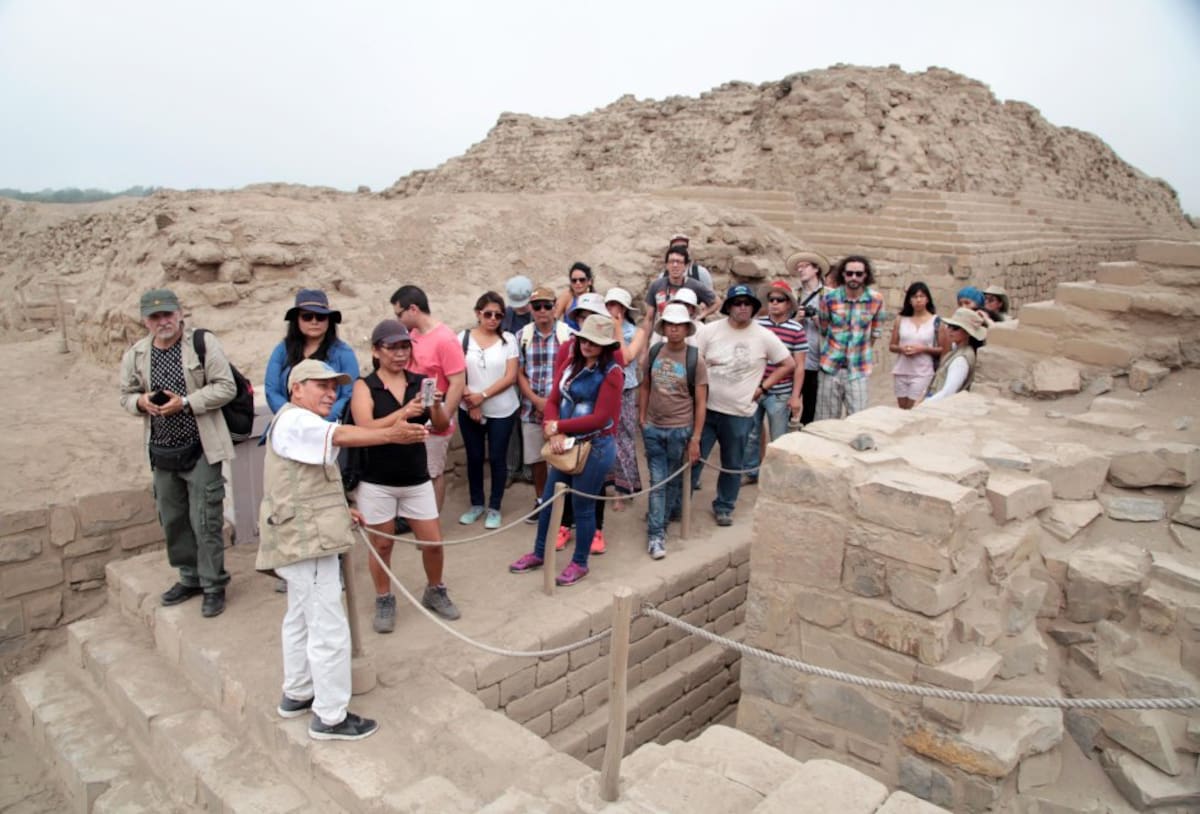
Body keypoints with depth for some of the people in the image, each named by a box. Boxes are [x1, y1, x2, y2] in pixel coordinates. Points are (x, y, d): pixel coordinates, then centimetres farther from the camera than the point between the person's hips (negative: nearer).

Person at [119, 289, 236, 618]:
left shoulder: (203, 343, -8)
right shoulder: (135, 355, 6)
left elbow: (226, 387, -10)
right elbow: (126, 395, 17)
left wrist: (185, 402, -19)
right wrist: (141, 402, -7)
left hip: (200, 448, -5)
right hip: (162, 451, 5)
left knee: (205, 520, -3)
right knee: (172, 519, 15)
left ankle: (214, 585, 11)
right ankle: (190, 578, 32)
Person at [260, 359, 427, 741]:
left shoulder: (299, 423, 18)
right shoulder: (294, 420, -16)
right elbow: (339, 435, -36)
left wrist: (339, 510, 14)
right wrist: (390, 434, -47)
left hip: (303, 538, 12)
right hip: (307, 541, -12)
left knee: (301, 618, 23)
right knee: (329, 630, -6)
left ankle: (296, 694, 39)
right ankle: (331, 717, 4)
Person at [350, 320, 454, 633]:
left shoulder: (419, 382, 1)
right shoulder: (364, 386, -7)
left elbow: (442, 427, -4)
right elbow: (365, 428, -22)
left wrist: (436, 405, -25)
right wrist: (404, 413, -36)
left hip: (416, 478, 3)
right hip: (376, 482, -3)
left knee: (433, 541, 6)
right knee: (381, 544, 9)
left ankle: (434, 592, 31)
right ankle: (384, 601, 29)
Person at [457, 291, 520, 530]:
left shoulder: (508, 339, -3)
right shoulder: (463, 338, -1)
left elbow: (510, 377, -9)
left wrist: (482, 396, -15)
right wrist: (470, 400, -11)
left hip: (502, 411, -1)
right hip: (469, 410, 1)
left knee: (497, 458, 6)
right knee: (474, 457, 10)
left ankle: (494, 507, 20)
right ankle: (476, 504, 27)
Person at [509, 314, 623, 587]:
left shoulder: (611, 373, -14)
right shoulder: (571, 365, 7)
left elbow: (600, 417, -18)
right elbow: (552, 401, 2)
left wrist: (558, 427, -14)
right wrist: (555, 433, -16)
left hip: (596, 447, -7)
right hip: (568, 444, 7)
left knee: (583, 506, 6)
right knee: (549, 499, 15)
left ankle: (580, 563, 26)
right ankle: (539, 553, 35)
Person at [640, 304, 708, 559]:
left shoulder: (695, 360, -9)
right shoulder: (653, 353, 0)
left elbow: (700, 402, -7)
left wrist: (696, 438, -10)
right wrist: (642, 419, 5)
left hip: (680, 430, -2)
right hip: (653, 428, 2)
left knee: (673, 479, 12)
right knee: (657, 481, 2)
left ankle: (659, 520, 31)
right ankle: (656, 533, 5)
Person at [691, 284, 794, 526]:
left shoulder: (764, 337, -3)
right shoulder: (710, 331, -4)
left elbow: (789, 365, 5)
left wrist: (762, 387, 0)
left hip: (740, 413, 1)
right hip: (705, 408, 0)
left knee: (733, 465, 12)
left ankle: (724, 507, 30)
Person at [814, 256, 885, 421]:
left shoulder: (875, 299, -3)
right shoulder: (829, 298, -5)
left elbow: (875, 333, 10)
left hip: (858, 370, 0)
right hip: (830, 368, 0)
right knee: (826, 420, 7)